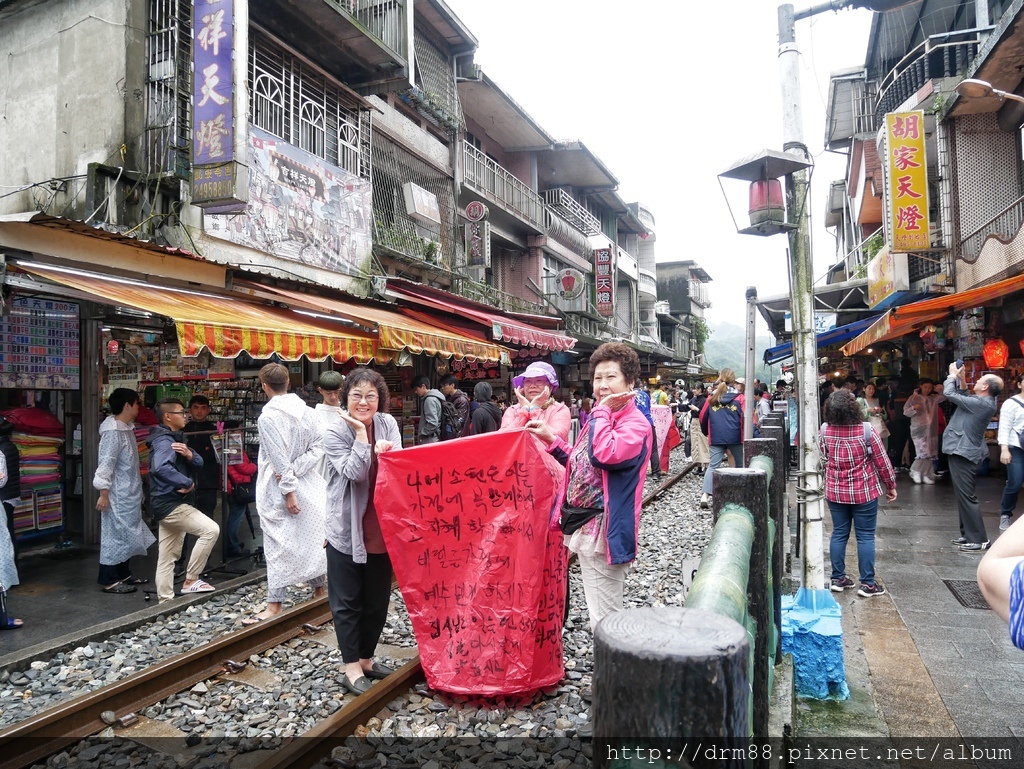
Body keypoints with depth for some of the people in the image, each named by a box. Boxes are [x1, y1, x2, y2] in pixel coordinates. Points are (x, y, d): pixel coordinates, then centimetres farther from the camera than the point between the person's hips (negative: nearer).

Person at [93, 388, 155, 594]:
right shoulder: (113, 432, -18)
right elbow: (105, 464, -20)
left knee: (126, 534, 16)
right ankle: (109, 580, 7)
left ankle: (123, 574, 26)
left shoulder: (127, 428, 11)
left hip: (129, 495, 10)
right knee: (115, 534, -2)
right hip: (118, 496, -10)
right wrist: (103, 494, -21)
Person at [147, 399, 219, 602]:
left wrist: (189, 455, -10)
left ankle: (165, 600, 21)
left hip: (169, 504, 10)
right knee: (211, 529, -16)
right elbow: (161, 468, -35)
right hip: (170, 503, -10)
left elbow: (199, 463, 11)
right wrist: (188, 483, -27)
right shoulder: (164, 441, -16)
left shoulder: (175, 439, 16)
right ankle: (190, 581, -6)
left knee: (167, 557, 13)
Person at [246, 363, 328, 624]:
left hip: (281, 489, -6)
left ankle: (275, 604, 6)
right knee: (312, 536, 16)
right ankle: (319, 589, 29)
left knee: (278, 545, 0)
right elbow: (318, 446, -3)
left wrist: (288, 490, -14)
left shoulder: (267, 417, -16)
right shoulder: (308, 411, 2)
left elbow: (279, 459, -18)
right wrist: (295, 472, -9)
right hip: (310, 485, 6)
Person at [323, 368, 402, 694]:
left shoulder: (388, 424, 0)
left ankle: (366, 658, 32)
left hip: (381, 528, 4)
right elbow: (355, 473, -21)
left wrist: (386, 451, -20)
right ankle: (351, 667, 18)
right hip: (347, 529, -4)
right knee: (347, 601, 5)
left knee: (378, 599, 15)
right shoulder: (335, 433, -9)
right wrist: (361, 433, -20)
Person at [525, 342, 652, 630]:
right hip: (584, 527, 9)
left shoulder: (636, 423, -15)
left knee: (604, 620, 0)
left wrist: (602, 412, -20)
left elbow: (603, 455, -33)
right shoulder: (600, 419, 13)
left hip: (603, 530, -9)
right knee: (599, 611, 21)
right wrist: (550, 438, 12)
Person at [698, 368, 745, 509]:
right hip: (735, 438, -2)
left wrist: (707, 431, 25)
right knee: (741, 465, 14)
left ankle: (705, 495, -11)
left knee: (713, 466, 2)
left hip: (716, 438, 2)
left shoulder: (712, 397, 6)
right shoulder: (739, 397, -1)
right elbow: (745, 417, -7)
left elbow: (703, 416, 9)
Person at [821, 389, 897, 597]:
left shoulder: (825, 430, -9)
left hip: (835, 492, 3)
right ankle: (867, 583, 12)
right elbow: (882, 461, -9)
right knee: (865, 536, 6)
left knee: (839, 534, 13)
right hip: (864, 492, -3)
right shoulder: (866, 430, -18)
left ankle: (838, 579, 19)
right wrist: (891, 485, 4)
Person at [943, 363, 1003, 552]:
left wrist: (953, 375, -1)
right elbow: (963, 398, 25)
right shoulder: (984, 402, 7)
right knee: (963, 495, 17)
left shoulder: (982, 403, -21)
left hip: (963, 452, -11)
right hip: (961, 451, 11)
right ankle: (968, 534, 25)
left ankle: (979, 539, -3)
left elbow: (949, 394, -18)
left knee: (966, 496, -7)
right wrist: (961, 379, 13)